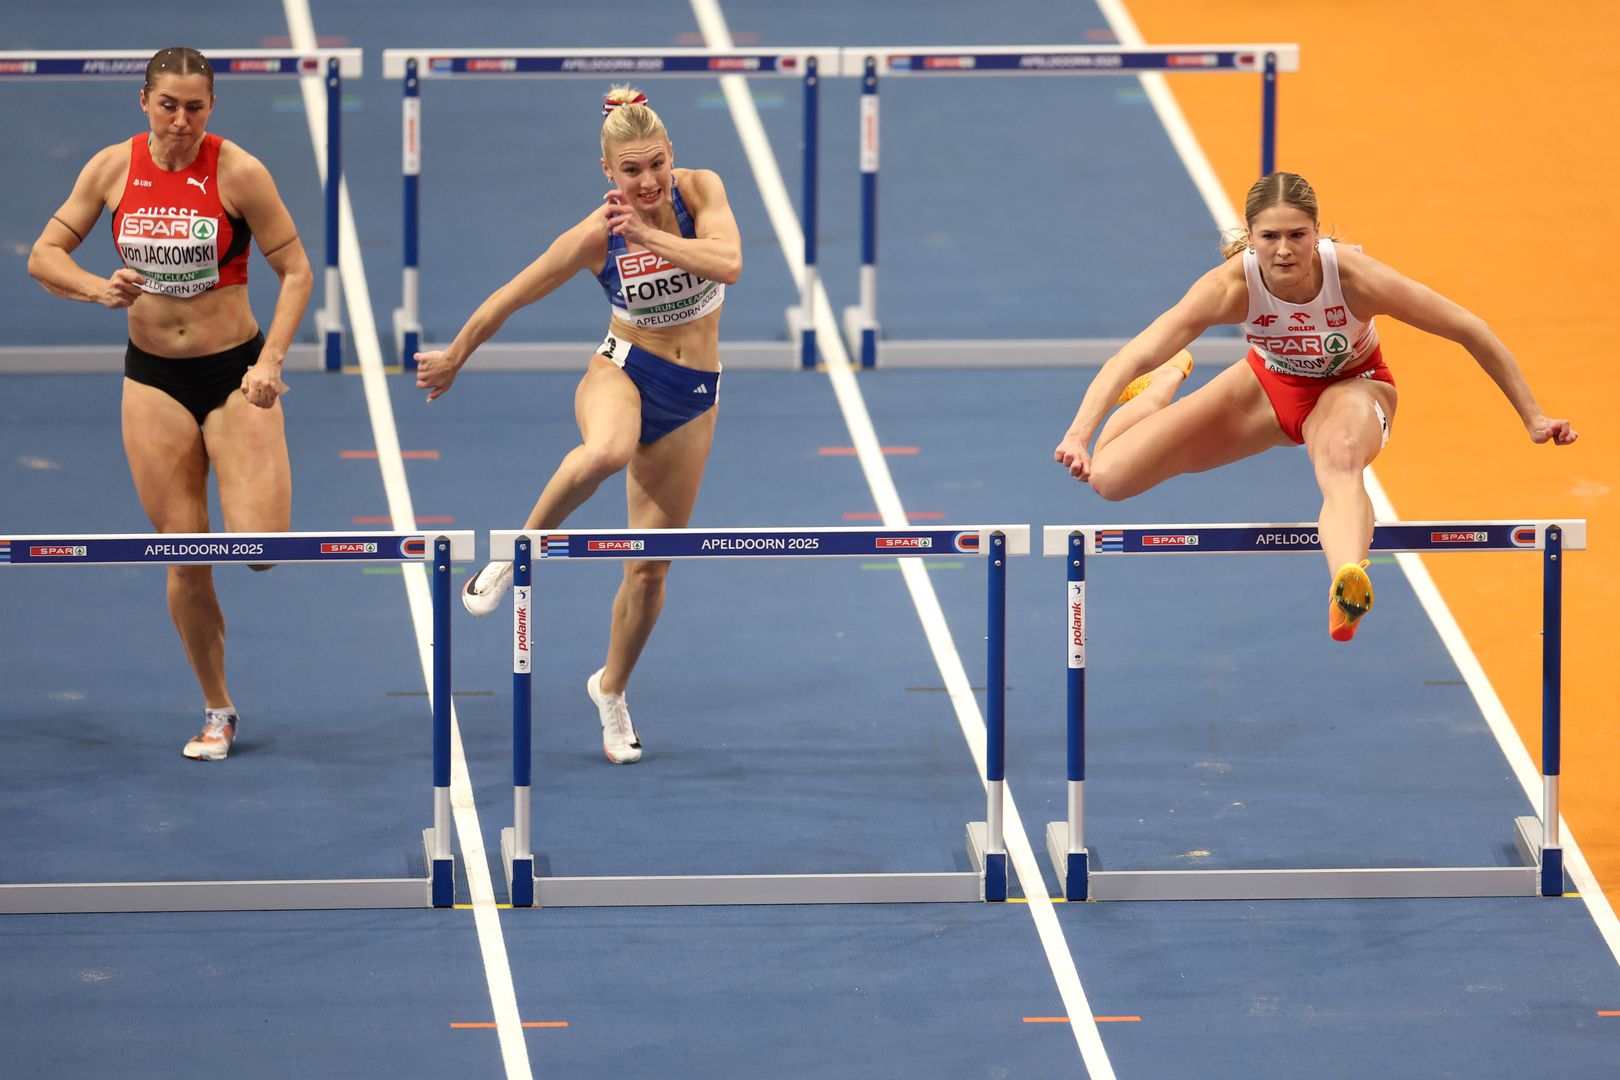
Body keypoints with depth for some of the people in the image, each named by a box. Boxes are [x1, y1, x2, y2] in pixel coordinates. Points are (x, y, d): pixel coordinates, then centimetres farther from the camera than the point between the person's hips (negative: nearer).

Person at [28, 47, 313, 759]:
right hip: (153, 378, 2)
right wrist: (98, 288, -17)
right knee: (186, 562, 2)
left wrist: (271, 360, -19)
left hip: (234, 374, -2)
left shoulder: (237, 172, -11)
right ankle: (217, 712, 18)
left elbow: (295, 271, -7)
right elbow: (44, 255, 4)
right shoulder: (113, 168, -2)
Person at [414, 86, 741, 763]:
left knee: (649, 570, 5)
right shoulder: (595, 236, -14)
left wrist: (651, 234, -31)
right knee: (605, 451, -43)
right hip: (622, 372, -2)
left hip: (691, 399, 2)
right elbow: (509, 299, -2)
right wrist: (454, 358, 8)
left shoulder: (700, 191, -9)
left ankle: (611, 689, 31)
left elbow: (729, 264, -26)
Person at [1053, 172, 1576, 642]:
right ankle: (1168, 382, 28)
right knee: (1110, 476, -5)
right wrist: (1078, 435, -53)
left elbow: (1470, 330, -21)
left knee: (1341, 463, -41)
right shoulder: (1233, 285, -31)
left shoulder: (1355, 277, -32)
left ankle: (1347, 582, -73)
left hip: (1350, 386, -2)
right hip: (1269, 386, 2)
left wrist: (1532, 417, -16)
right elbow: (1134, 355, -38)